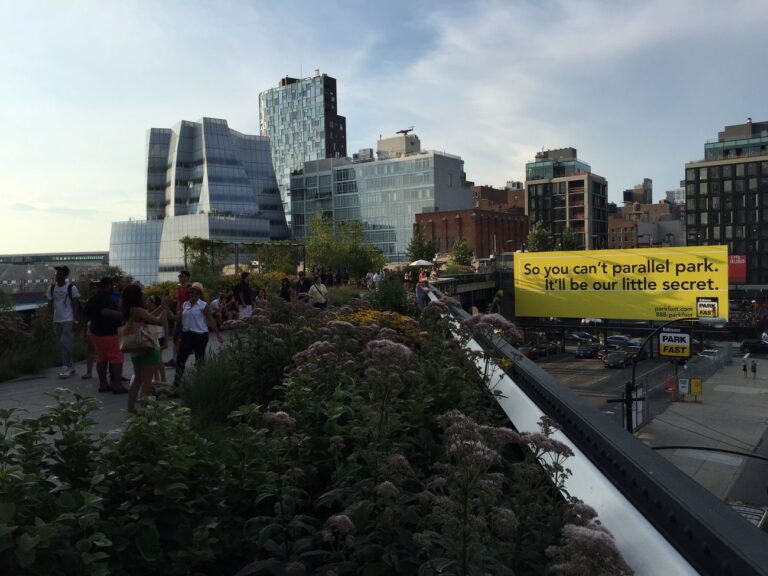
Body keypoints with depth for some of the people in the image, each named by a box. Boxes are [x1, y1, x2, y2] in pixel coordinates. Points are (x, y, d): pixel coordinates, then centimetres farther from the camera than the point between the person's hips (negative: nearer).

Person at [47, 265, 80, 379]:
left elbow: (75, 305, -8)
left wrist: (75, 320, -14)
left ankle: (66, 367, -8)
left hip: (68, 320, -6)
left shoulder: (71, 288, -6)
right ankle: (71, 366, 20)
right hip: (57, 320, 6)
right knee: (61, 344, 10)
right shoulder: (52, 288, 8)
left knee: (65, 342, -14)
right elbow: (50, 304, 13)